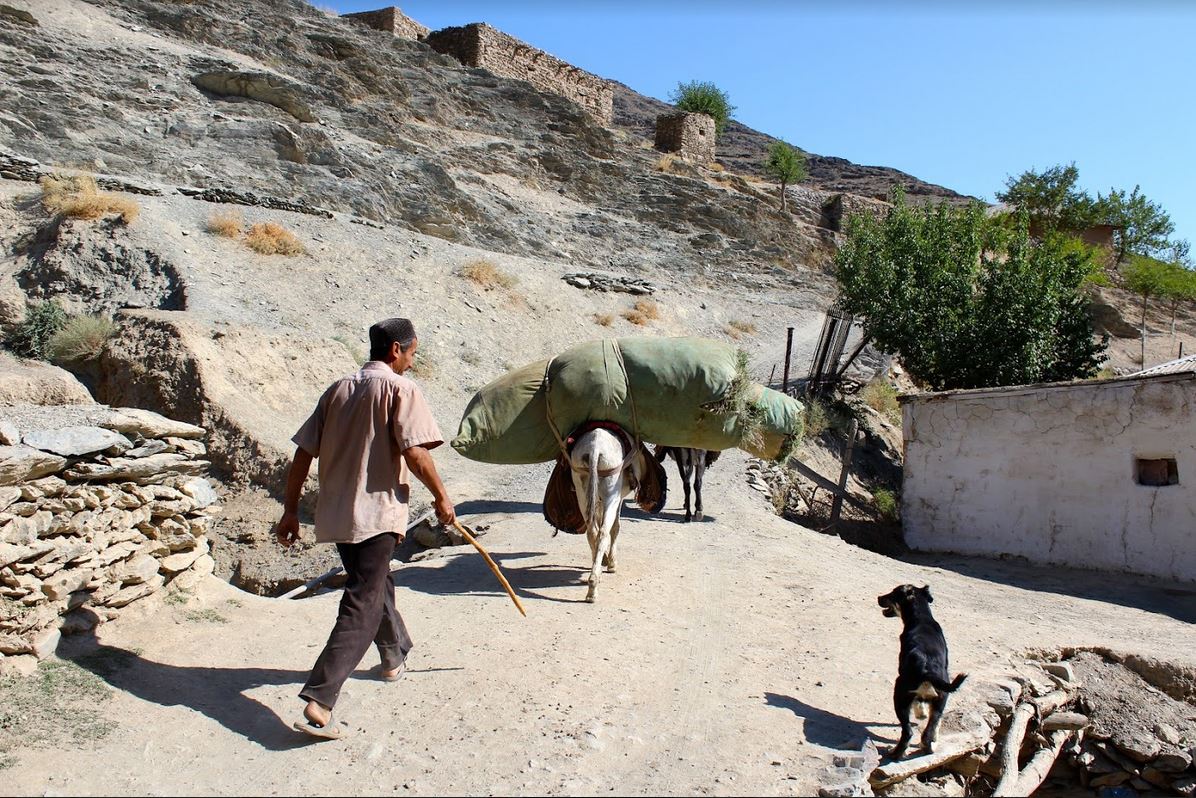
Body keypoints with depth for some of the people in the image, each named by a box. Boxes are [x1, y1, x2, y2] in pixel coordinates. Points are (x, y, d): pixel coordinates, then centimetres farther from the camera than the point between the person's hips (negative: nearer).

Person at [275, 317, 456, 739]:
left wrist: (290, 510, 13)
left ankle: (395, 656, 46)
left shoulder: (337, 390, 11)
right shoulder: (400, 389, -8)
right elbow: (415, 453, -17)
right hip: (377, 513, -7)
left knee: (375, 583, 26)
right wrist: (441, 497, -3)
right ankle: (319, 701, -13)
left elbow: (303, 455, 9)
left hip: (335, 513, 7)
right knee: (362, 608, -4)